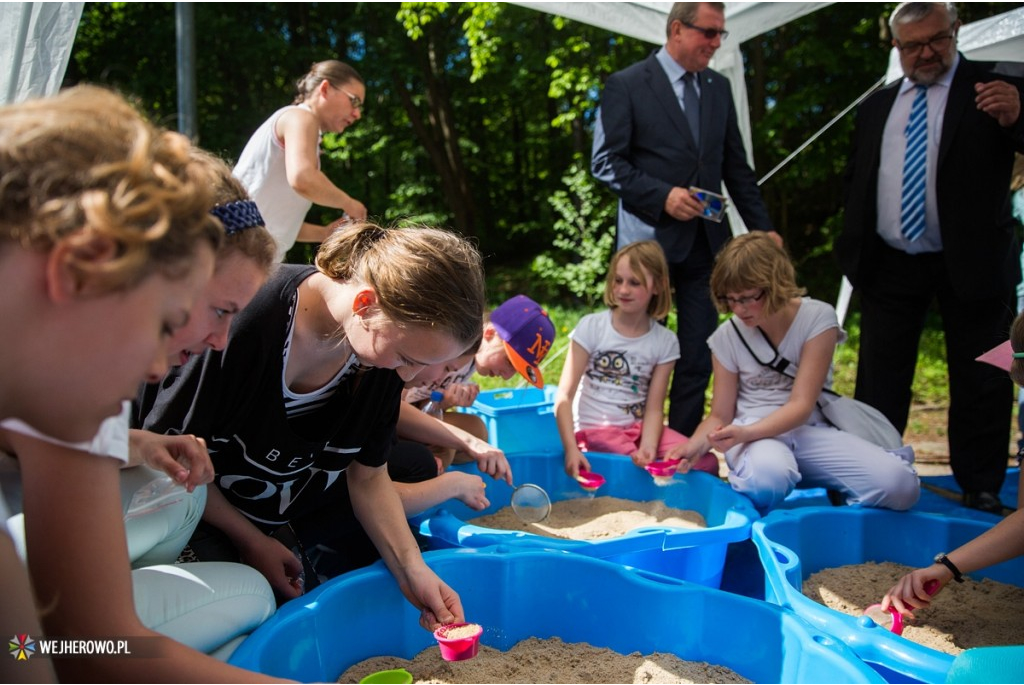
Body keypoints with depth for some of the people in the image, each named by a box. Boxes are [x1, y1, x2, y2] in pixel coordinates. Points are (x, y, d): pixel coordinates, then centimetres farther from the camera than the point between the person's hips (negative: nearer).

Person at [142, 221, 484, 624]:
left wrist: (411, 569, -21)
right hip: (202, 511, -5)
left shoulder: (387, 340, -17)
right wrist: (252, 542, -16)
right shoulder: (243, 321, -34)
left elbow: (368, 477, -8)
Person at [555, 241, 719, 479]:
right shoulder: (591, 326, -7)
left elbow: (654, 408, -2)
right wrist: (571, 448, -23)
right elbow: (564, 396, -10)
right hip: (594, 430, -3)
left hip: (638, 427, 3)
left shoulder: (665, 341, 1)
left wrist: (648, 446, -22)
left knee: (707, 463, -16)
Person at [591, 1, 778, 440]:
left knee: (698, 355, 6)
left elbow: (735, 166, 15)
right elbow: (606, 161, -8)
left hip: (706, 239, 5)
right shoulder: (626, 85, -3)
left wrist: (762, 226, 8)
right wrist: (662, 195, -18)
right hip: (650, 238, -5)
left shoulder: (719, 87, 13)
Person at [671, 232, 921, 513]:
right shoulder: (727, 336, -2)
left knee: (900, 484, -24)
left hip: (810, 429, 1)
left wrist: (744, 433, -31)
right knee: (767, 477, -38)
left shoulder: (817, 318, -7)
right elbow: (720, 416, 3)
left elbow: (801, 405, -14)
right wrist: (690, 448, -19)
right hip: (753, 434, -1)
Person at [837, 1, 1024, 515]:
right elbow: (855, 180, 17)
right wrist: (855, 246, 8)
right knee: (878, 383, 8)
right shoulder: (877, 106, 12)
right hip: (890, 264, 3)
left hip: (970, 262, -3)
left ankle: (980, 491, 18)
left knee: (980, 382, 5)